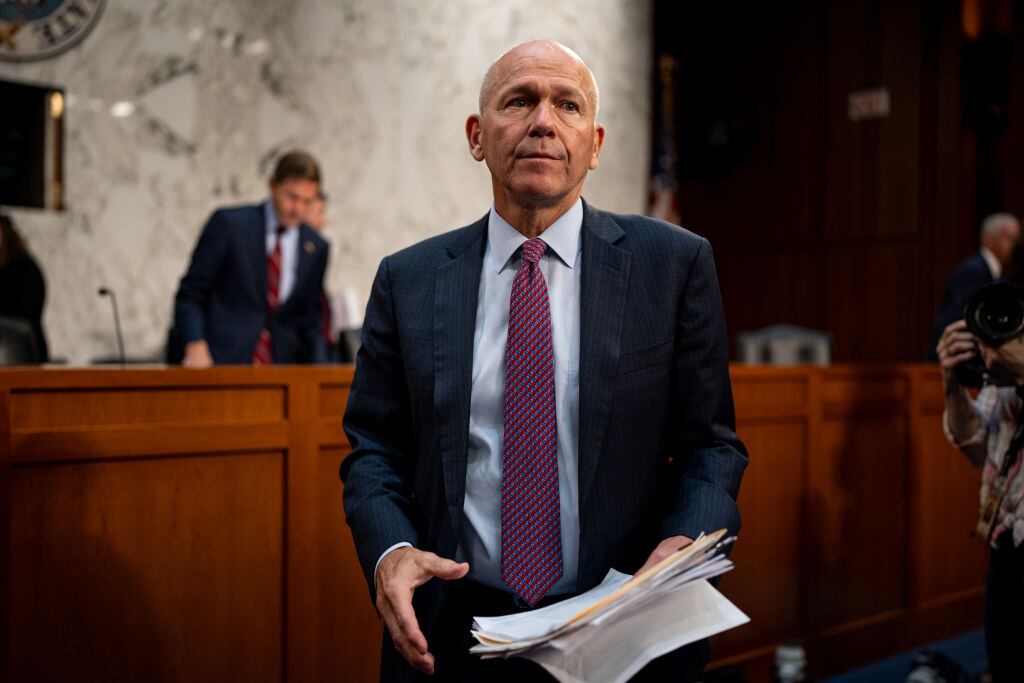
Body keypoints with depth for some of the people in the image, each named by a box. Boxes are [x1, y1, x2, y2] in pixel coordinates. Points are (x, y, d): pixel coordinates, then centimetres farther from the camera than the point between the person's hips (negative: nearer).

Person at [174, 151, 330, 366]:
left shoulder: (316, 247, 9)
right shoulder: (228, 223, 0)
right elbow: (190, 294, 1)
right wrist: (196, 346, -14)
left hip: (282, 370, 3)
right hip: (222, 364, -3)